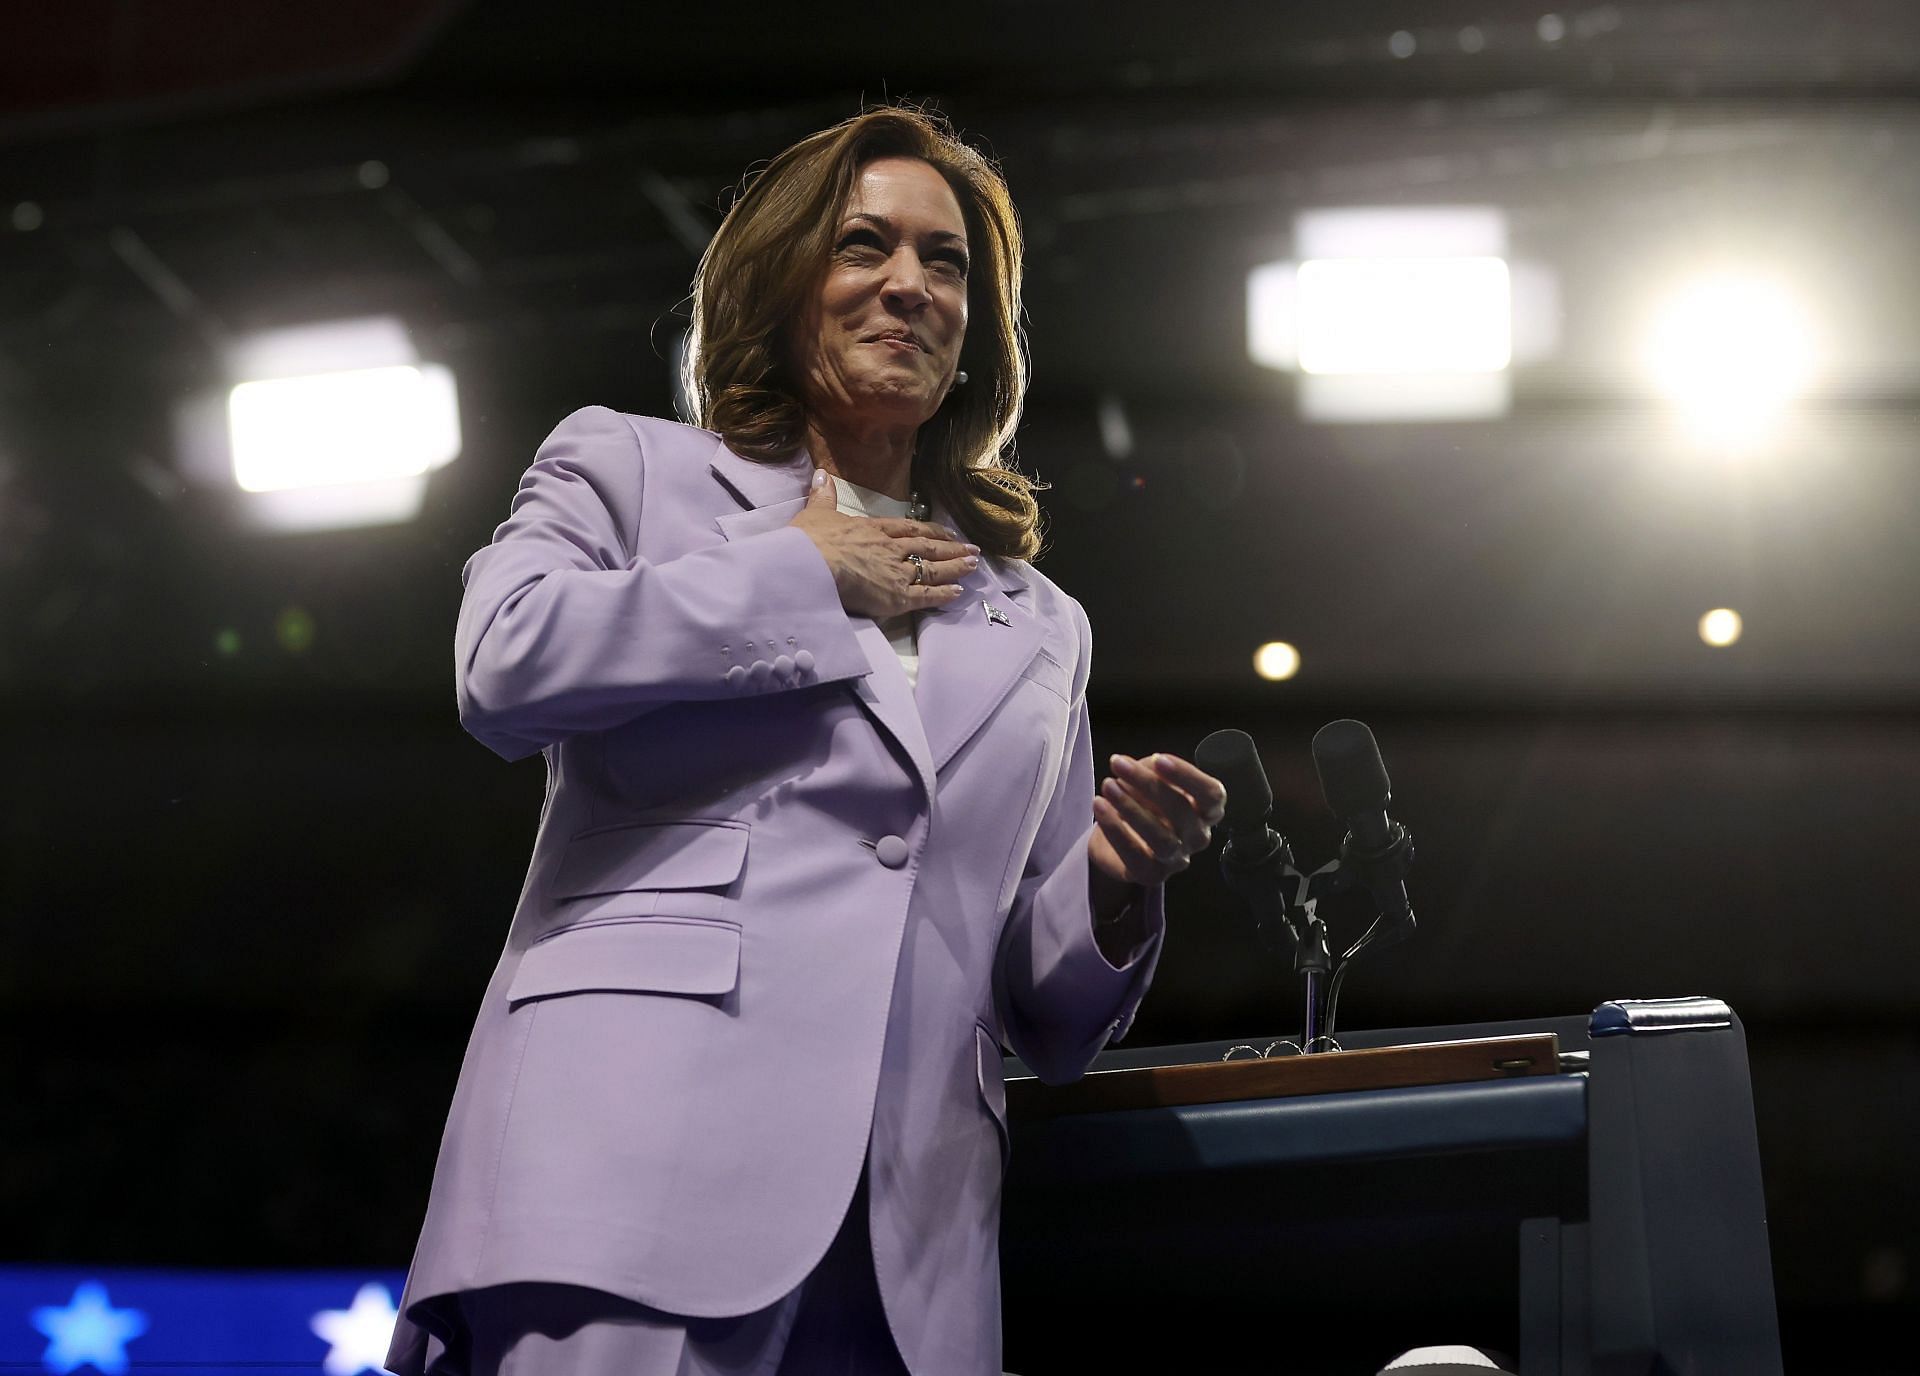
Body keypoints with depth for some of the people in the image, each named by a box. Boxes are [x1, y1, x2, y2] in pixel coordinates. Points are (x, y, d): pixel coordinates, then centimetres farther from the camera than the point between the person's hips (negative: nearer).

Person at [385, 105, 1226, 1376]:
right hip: (642, 1162, -3)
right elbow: (509, 664, -7)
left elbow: (1049, 1021, 26)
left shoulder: (1038, 626, 27)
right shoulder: (628, 470, 18)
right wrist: (803, 576, 5)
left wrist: (1117, 889, 3)